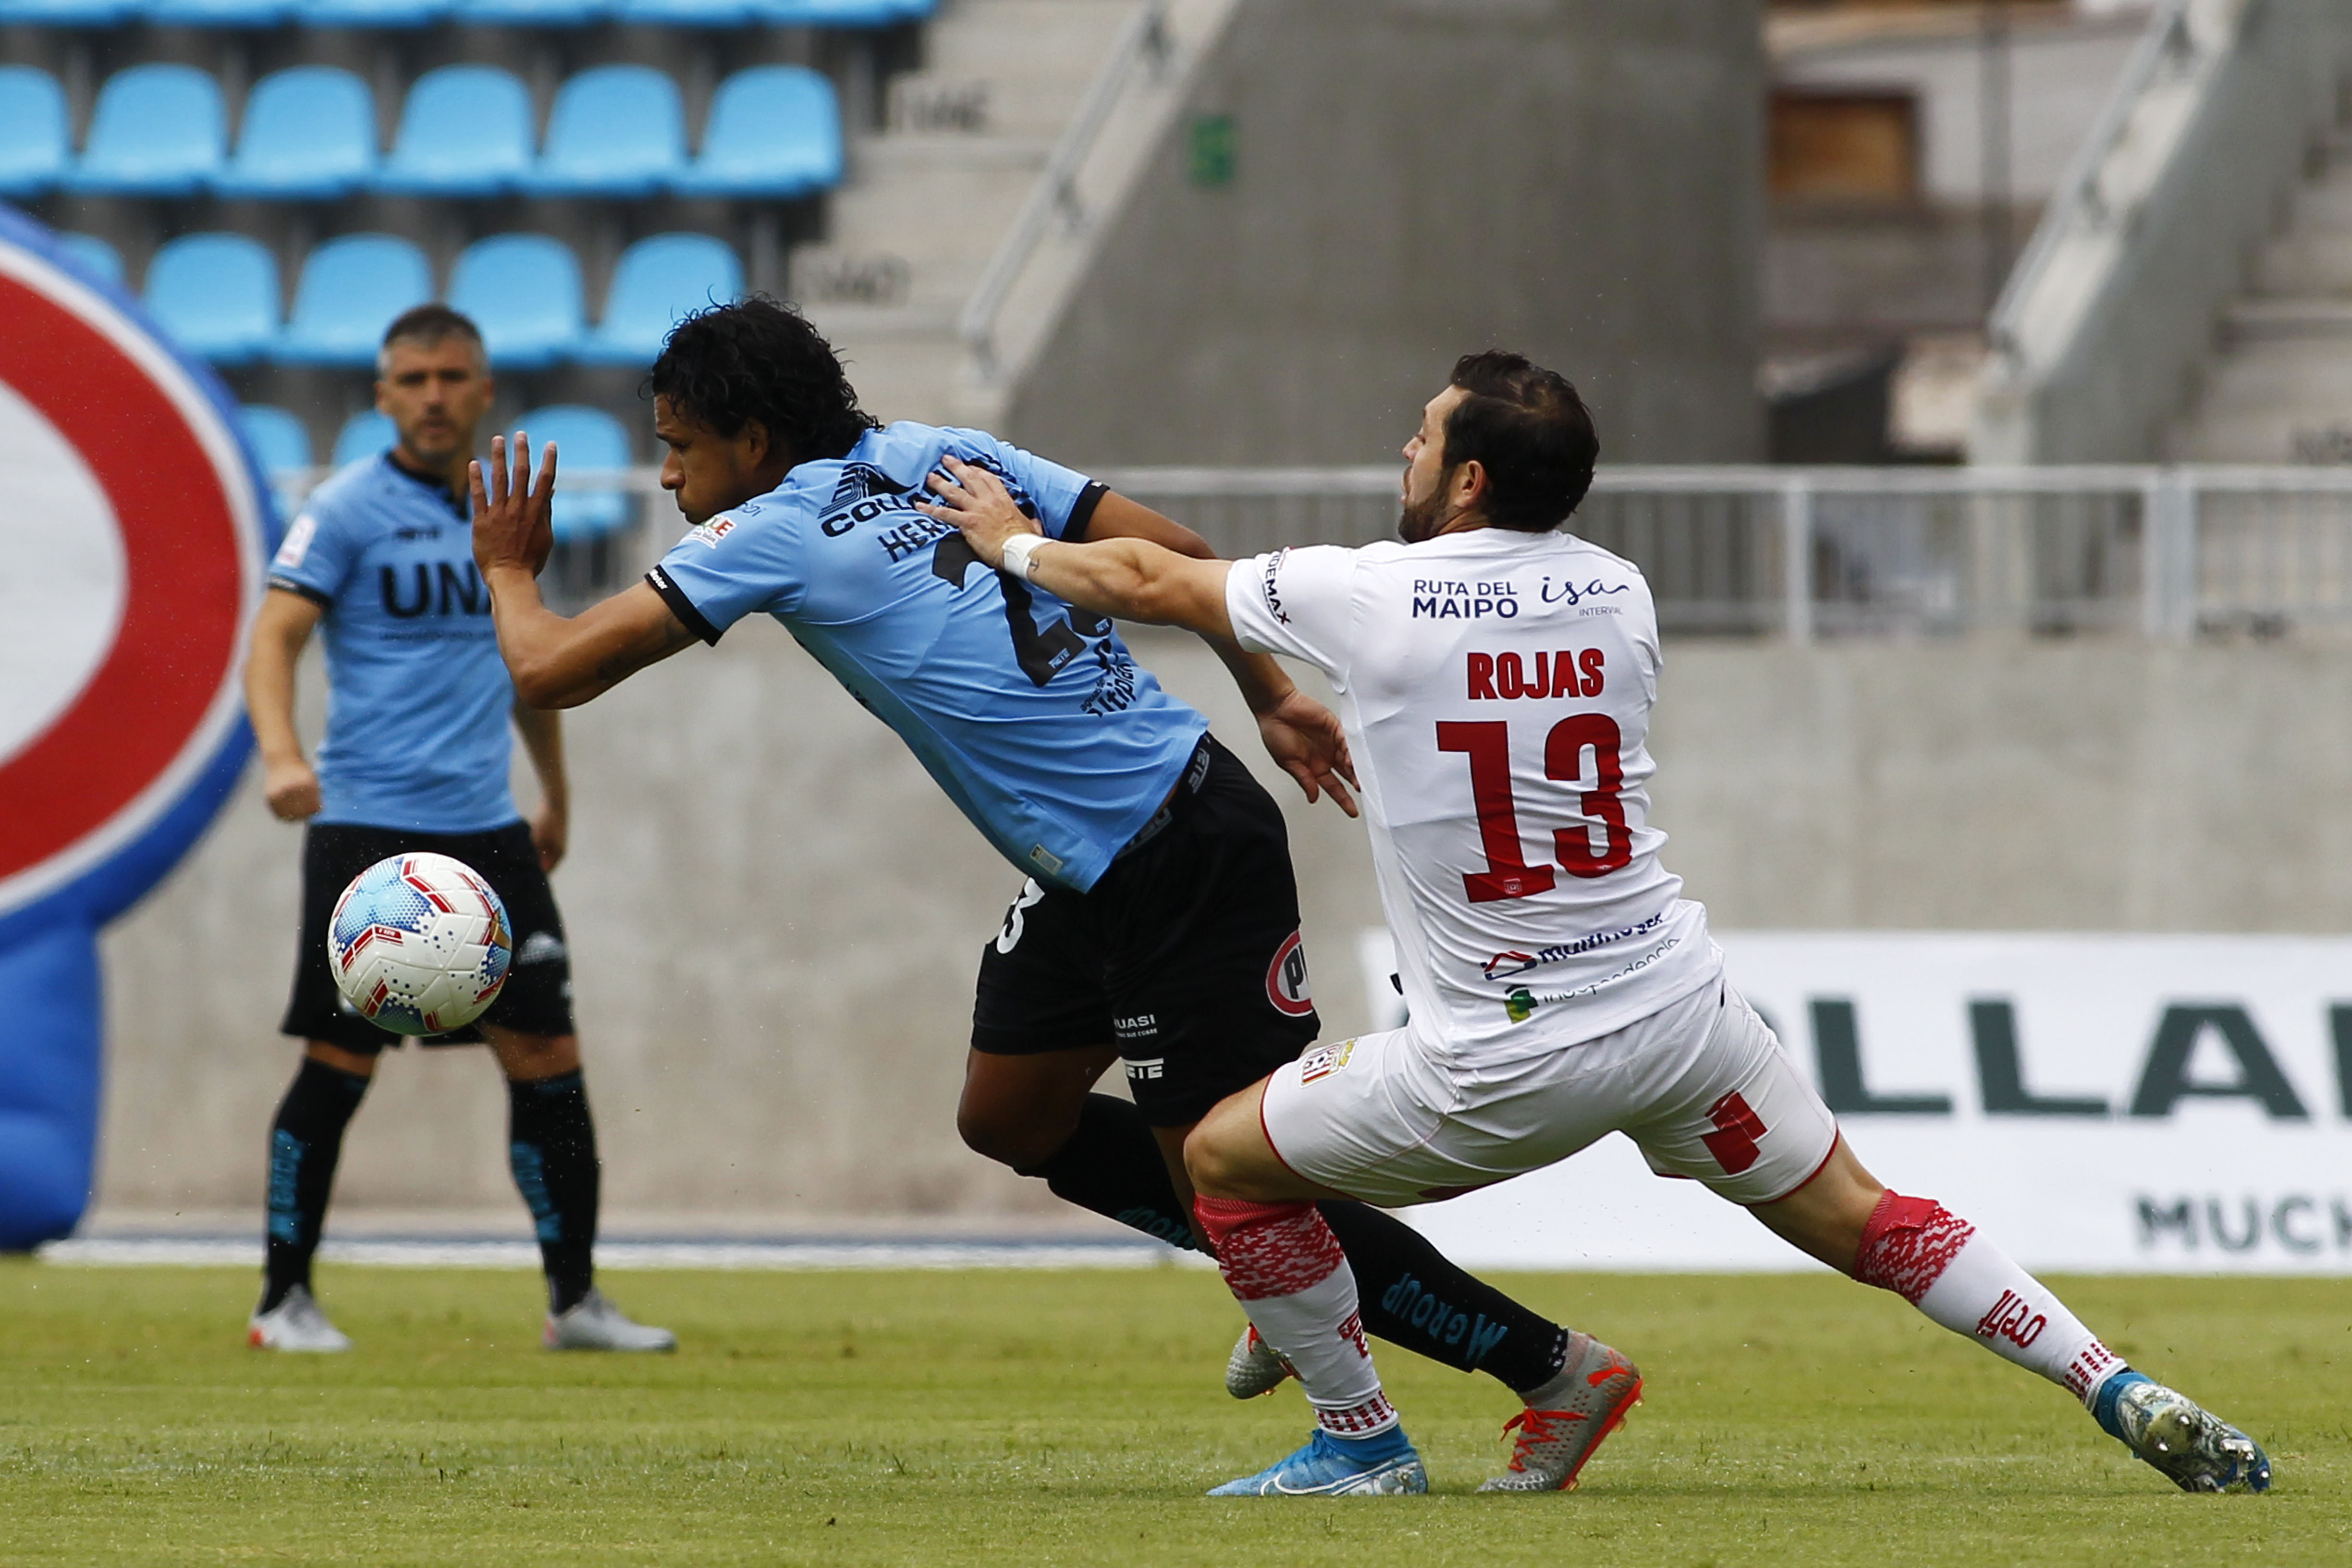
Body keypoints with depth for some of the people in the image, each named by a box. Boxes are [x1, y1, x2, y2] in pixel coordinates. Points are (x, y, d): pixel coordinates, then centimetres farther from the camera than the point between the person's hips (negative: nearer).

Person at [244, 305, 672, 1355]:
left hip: (487, 832, 5)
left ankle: (575, 1299, 8)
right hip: (367, 826, -5)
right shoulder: (346, 510, -4)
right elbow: (274, 637, -12)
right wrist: (281, 754, -29)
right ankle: (285, 1299, 8)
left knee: (546, 1055, 0)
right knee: (340, 1061, -4)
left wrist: (555, 793, 32)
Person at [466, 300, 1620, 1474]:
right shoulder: (945, 457, 8)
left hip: (1187, 863, -9)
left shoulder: (773, 534, -13)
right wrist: (1269, 696, 16)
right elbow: (1178, 558, 7)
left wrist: (508, 572, 9)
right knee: (1008, 1118, 20)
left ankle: (1557, 1368, 4)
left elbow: (549, 671, -11)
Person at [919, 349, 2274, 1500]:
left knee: (1227, 1158, 14)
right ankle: (2120, 1391, 0)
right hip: (1679, 1014, 4)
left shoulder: (1365, 597, -8)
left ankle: (1362, 1441, 17)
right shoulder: (1619, 594, 5)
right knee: (1864, 1222, 13)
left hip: (1506, 1067, -4)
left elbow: (1148, 582, 7)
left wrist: (1014, 542, 26)